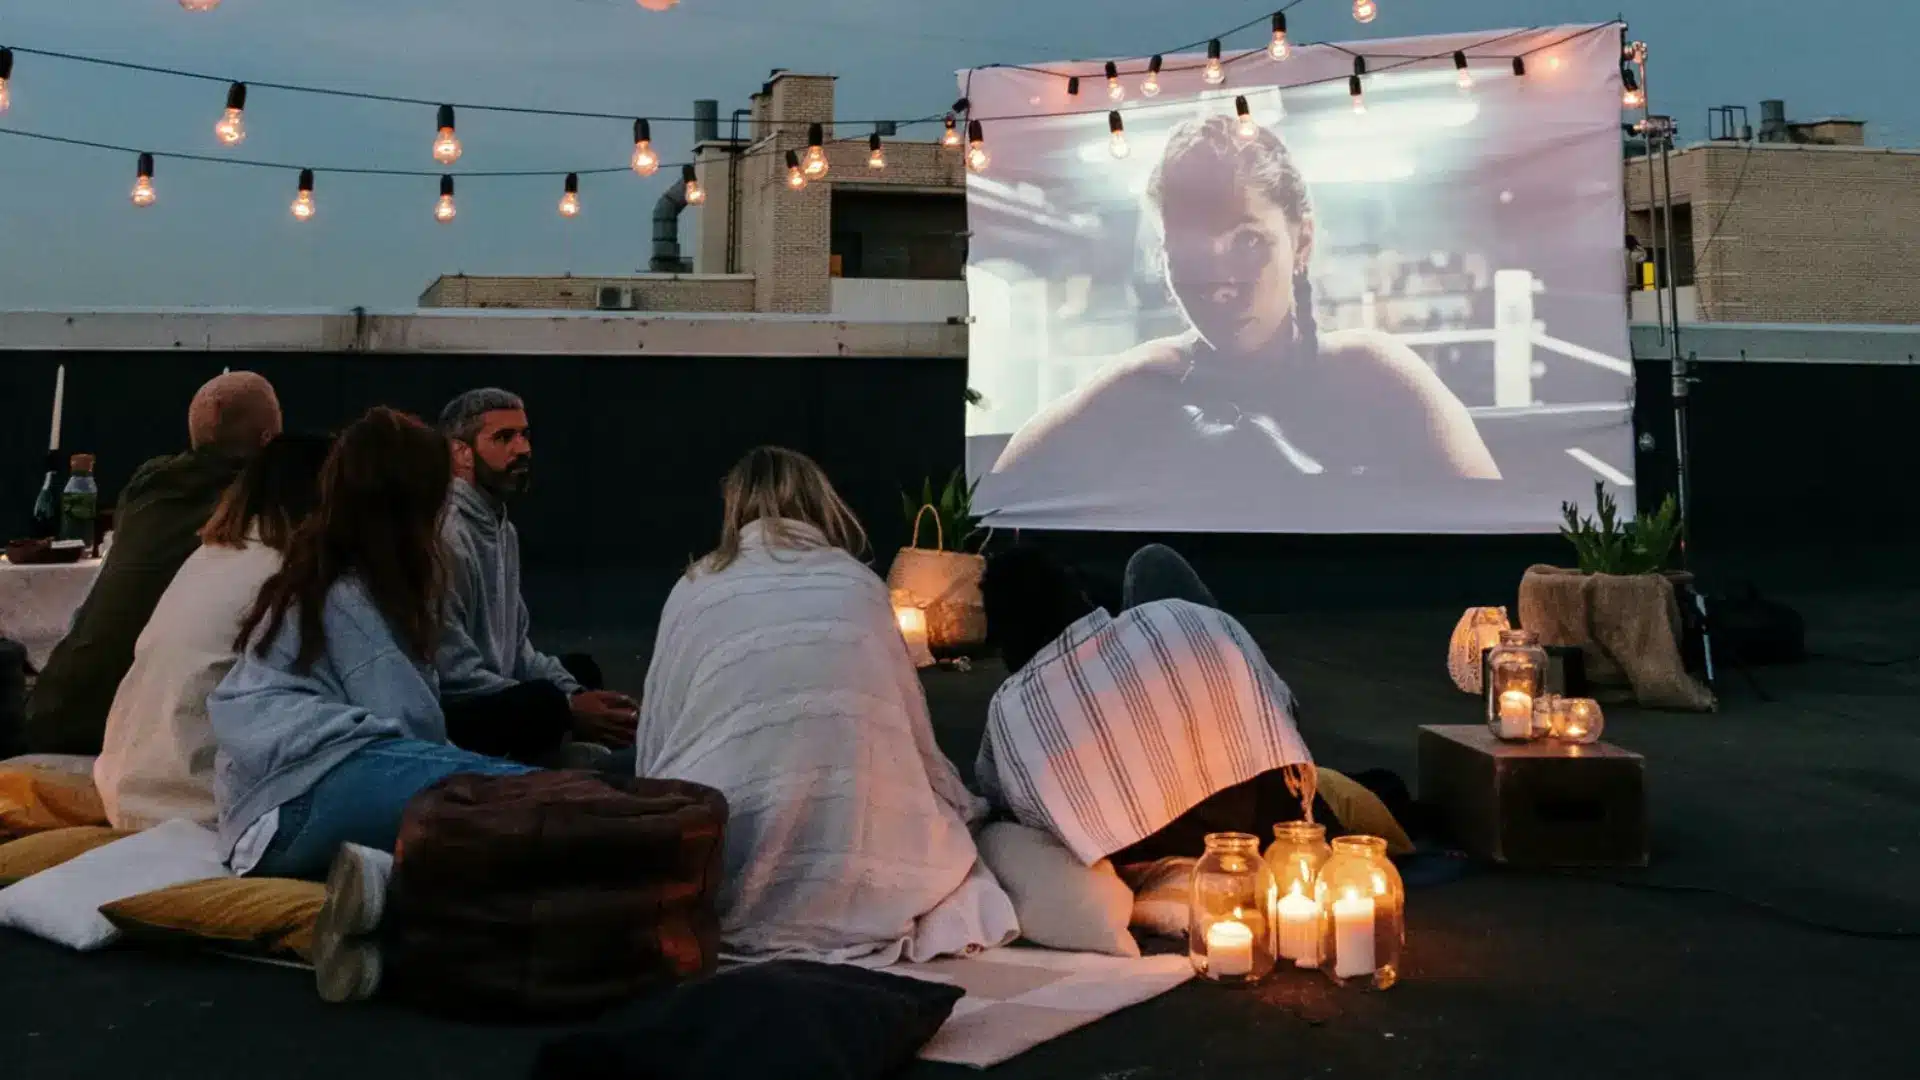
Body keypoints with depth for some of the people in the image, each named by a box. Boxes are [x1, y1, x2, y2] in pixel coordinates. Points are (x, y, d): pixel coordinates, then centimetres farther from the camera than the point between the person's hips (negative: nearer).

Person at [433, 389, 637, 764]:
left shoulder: (504, 529, 15)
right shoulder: (445, 533, -18)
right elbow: (452, 672, -24)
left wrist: (577, 694, -2)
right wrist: (568, 710, -21)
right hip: (442, 717, -11)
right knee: (541, 702, -34)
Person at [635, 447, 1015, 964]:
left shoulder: (695, 590, 11)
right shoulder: (861, 584, 14)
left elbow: (655, 747, 13)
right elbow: (915, 736, 20)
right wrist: (961, 806, 39)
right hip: (865, 867, 1)